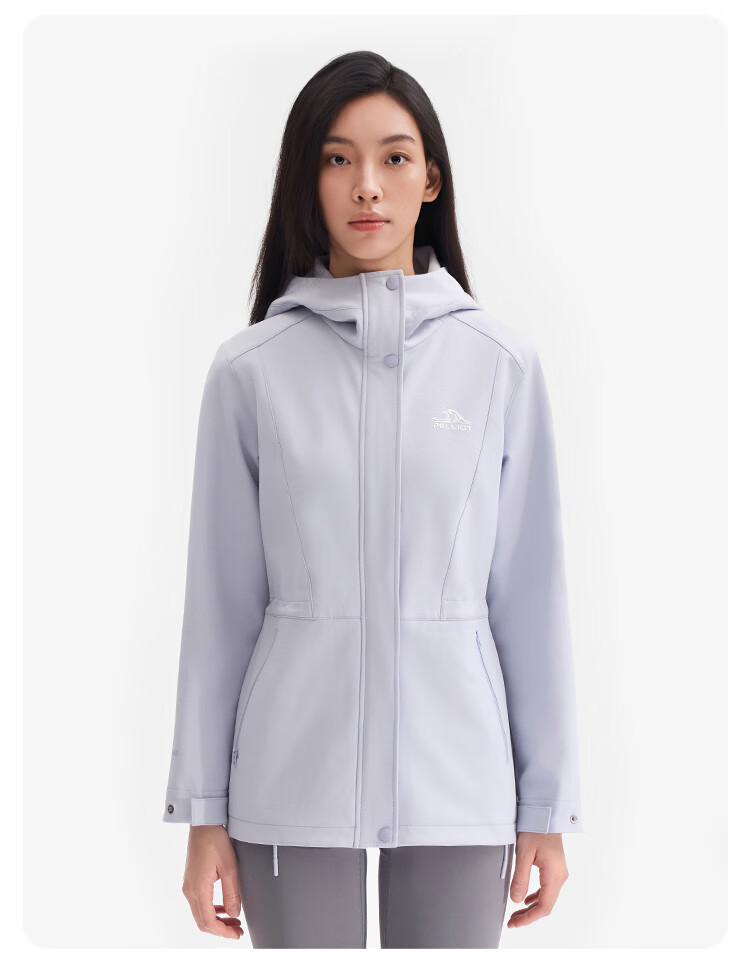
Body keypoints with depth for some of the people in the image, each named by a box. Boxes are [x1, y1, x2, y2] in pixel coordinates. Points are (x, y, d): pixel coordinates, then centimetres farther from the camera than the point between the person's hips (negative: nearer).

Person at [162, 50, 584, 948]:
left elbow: (529, 592, 2)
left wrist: (547, 804, 3)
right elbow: (220, 599, 1)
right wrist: (203, 809, 2)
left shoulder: (501, 362, -1)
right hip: (292, 782, 0)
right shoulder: (251, 370, -2)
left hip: (457, 782, 1)